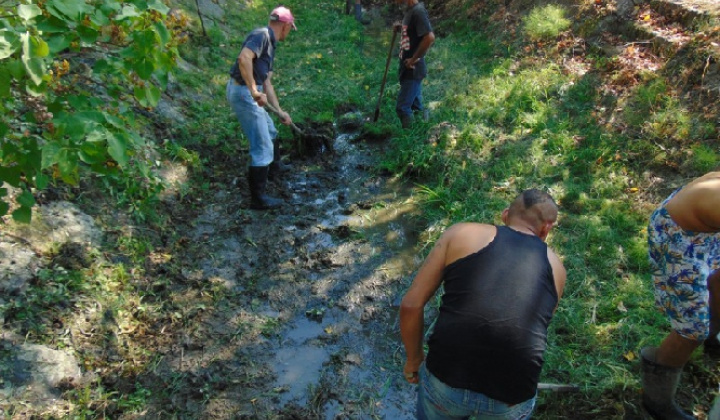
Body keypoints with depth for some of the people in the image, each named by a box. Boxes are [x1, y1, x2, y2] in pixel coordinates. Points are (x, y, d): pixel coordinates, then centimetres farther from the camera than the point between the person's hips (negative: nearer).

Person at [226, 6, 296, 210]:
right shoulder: (262, 35, -11)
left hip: (249, 93, 10)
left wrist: (280, 111, 21)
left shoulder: (270, 44, 19)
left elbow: (267, 83, 22)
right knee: (262, 147, -6)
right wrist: (254, 91, -28)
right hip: (243, 92, -10)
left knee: (270, 133, 29)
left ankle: (275, 168, 53)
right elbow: (244, 58, -30)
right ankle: (258, 199, 0)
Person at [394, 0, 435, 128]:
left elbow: (430, 37, -28)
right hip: (408, 68, 9)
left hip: (413, 69, -9)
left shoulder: (418, 11, -20)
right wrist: (401, 28, 5)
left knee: (402, 108, -5)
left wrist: (414, 59, -20)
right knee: (416, 107, 18)